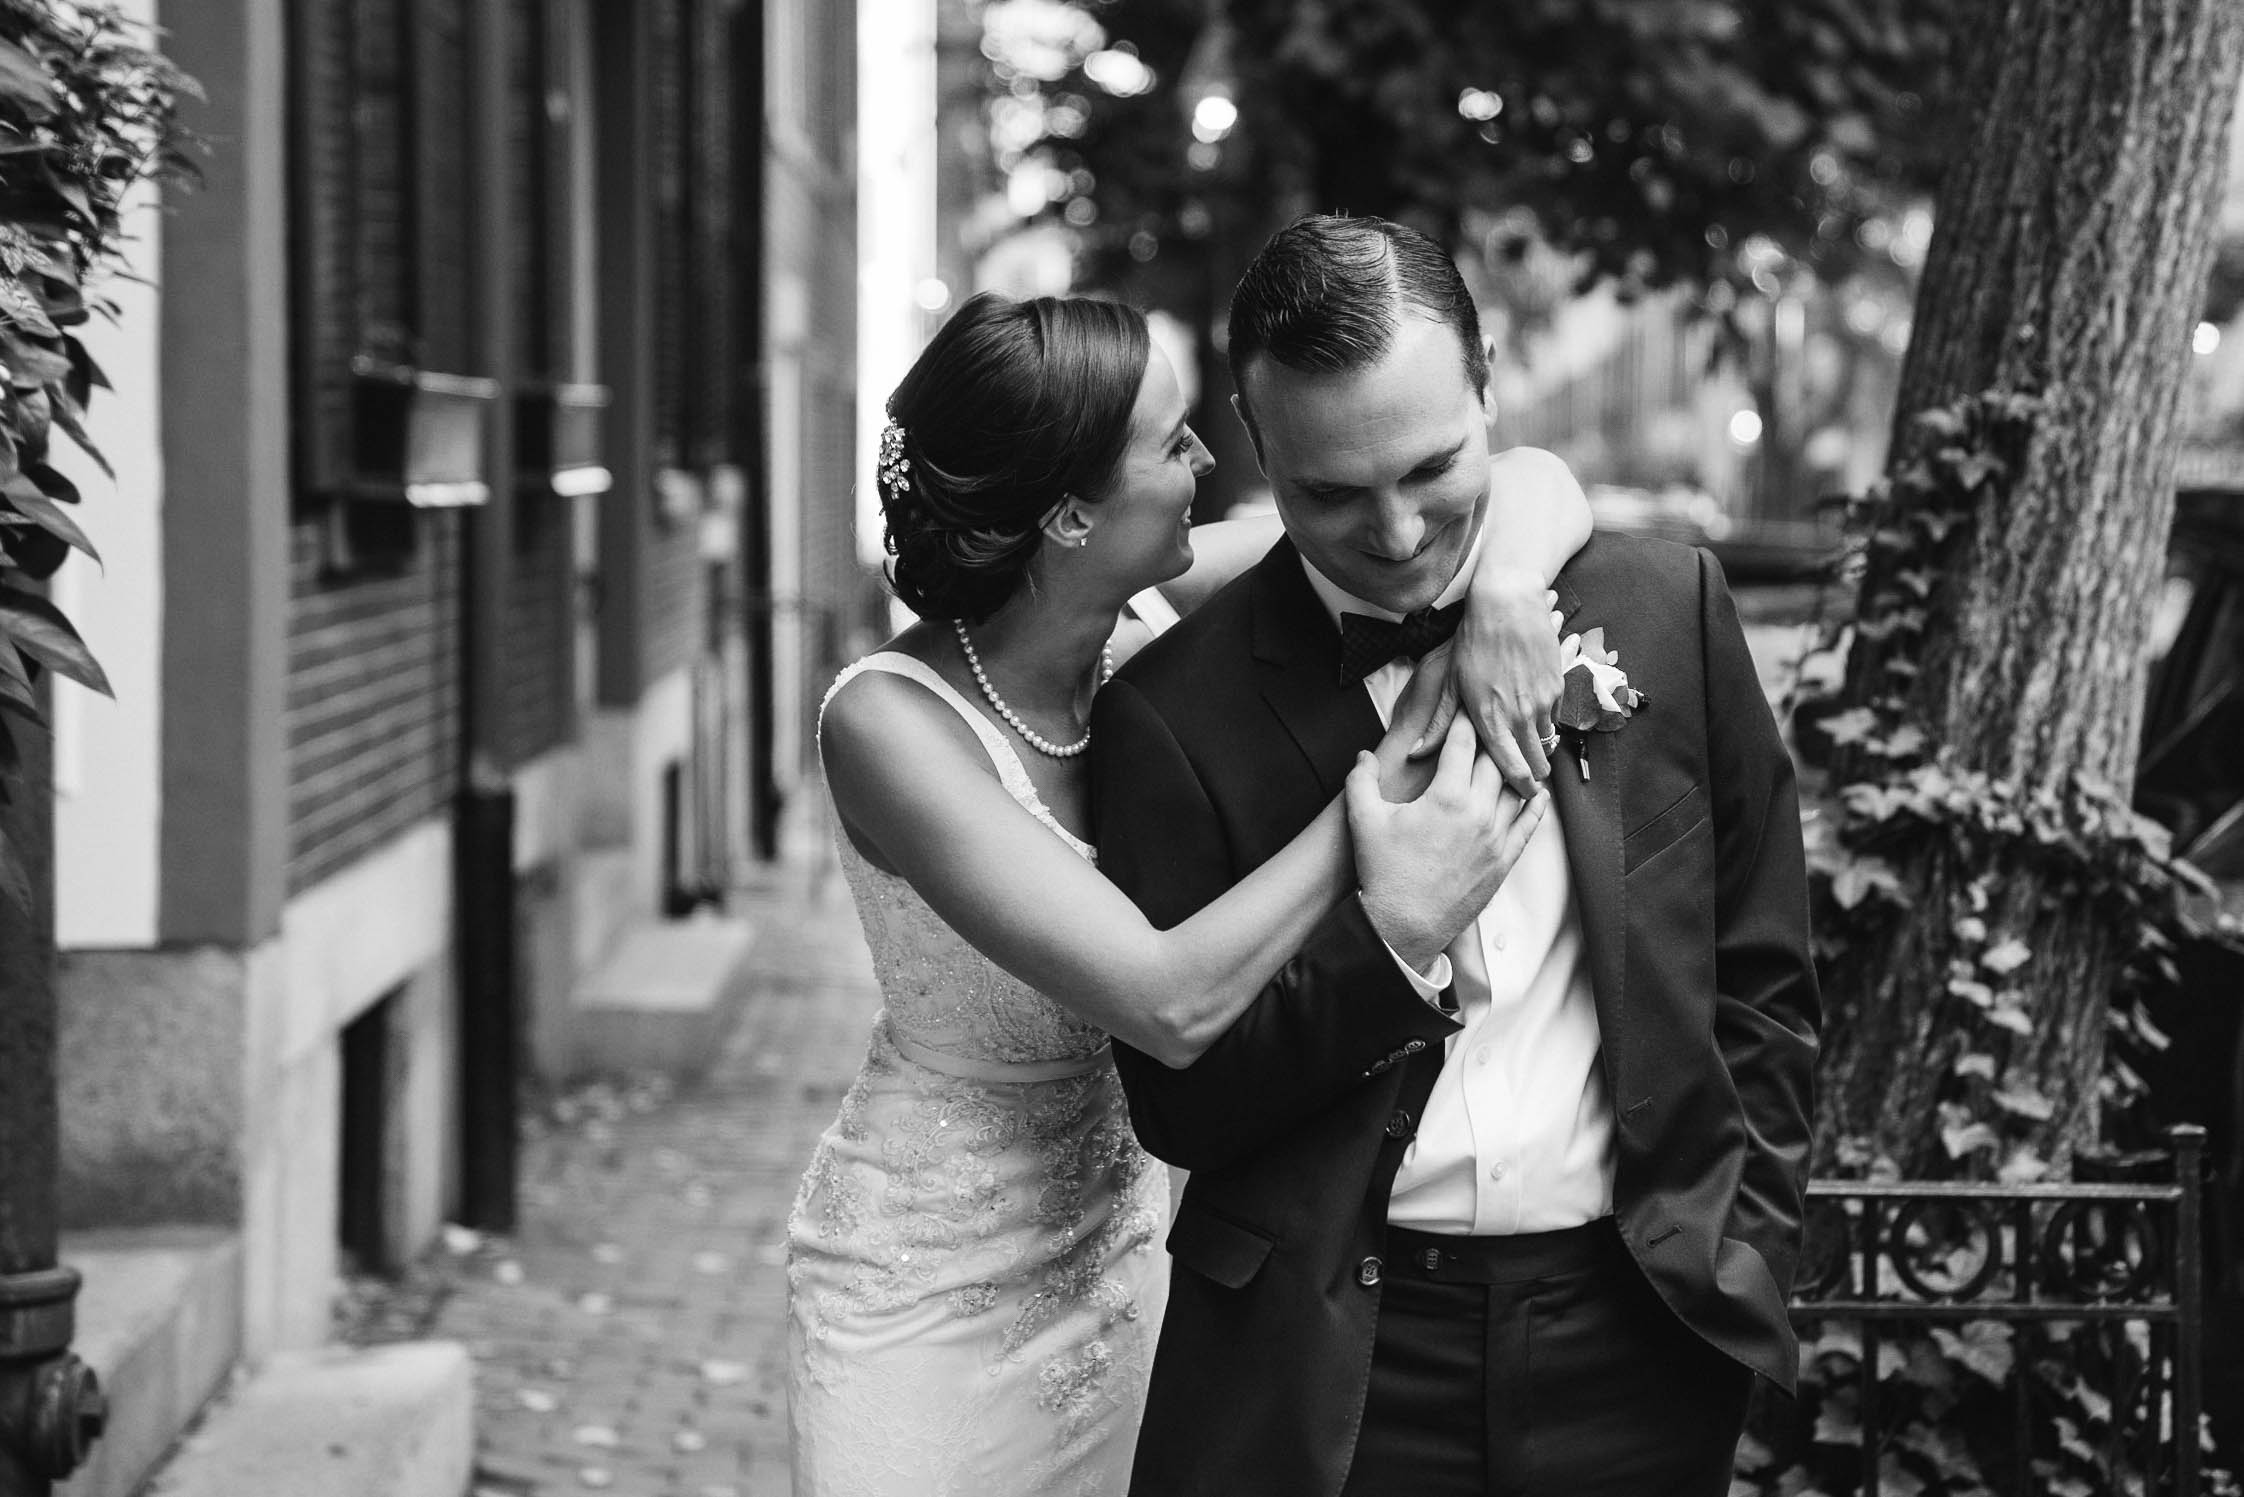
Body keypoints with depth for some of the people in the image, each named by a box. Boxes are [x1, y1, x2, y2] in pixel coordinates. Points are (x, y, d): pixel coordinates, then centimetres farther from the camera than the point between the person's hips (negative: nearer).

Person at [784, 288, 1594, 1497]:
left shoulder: (1155, 619, -10)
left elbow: (1529, 481, -6)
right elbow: (1171, 1001, -33)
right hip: (931, 1297, -5)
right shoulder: (890, 721, -26)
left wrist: (1510, 580, -28)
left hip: (1120, 1249, 5)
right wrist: (1385, 780, -29)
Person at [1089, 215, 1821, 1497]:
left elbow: (1762, 983, 7)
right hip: (1328, 1367, -1)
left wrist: (1743, 1251, 0)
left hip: (1634, 1341, 2)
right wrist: (1391, 940, -16)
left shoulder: (1666, 609, 1)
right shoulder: (1175, 704, -5)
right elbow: (1175, 1102, -4)